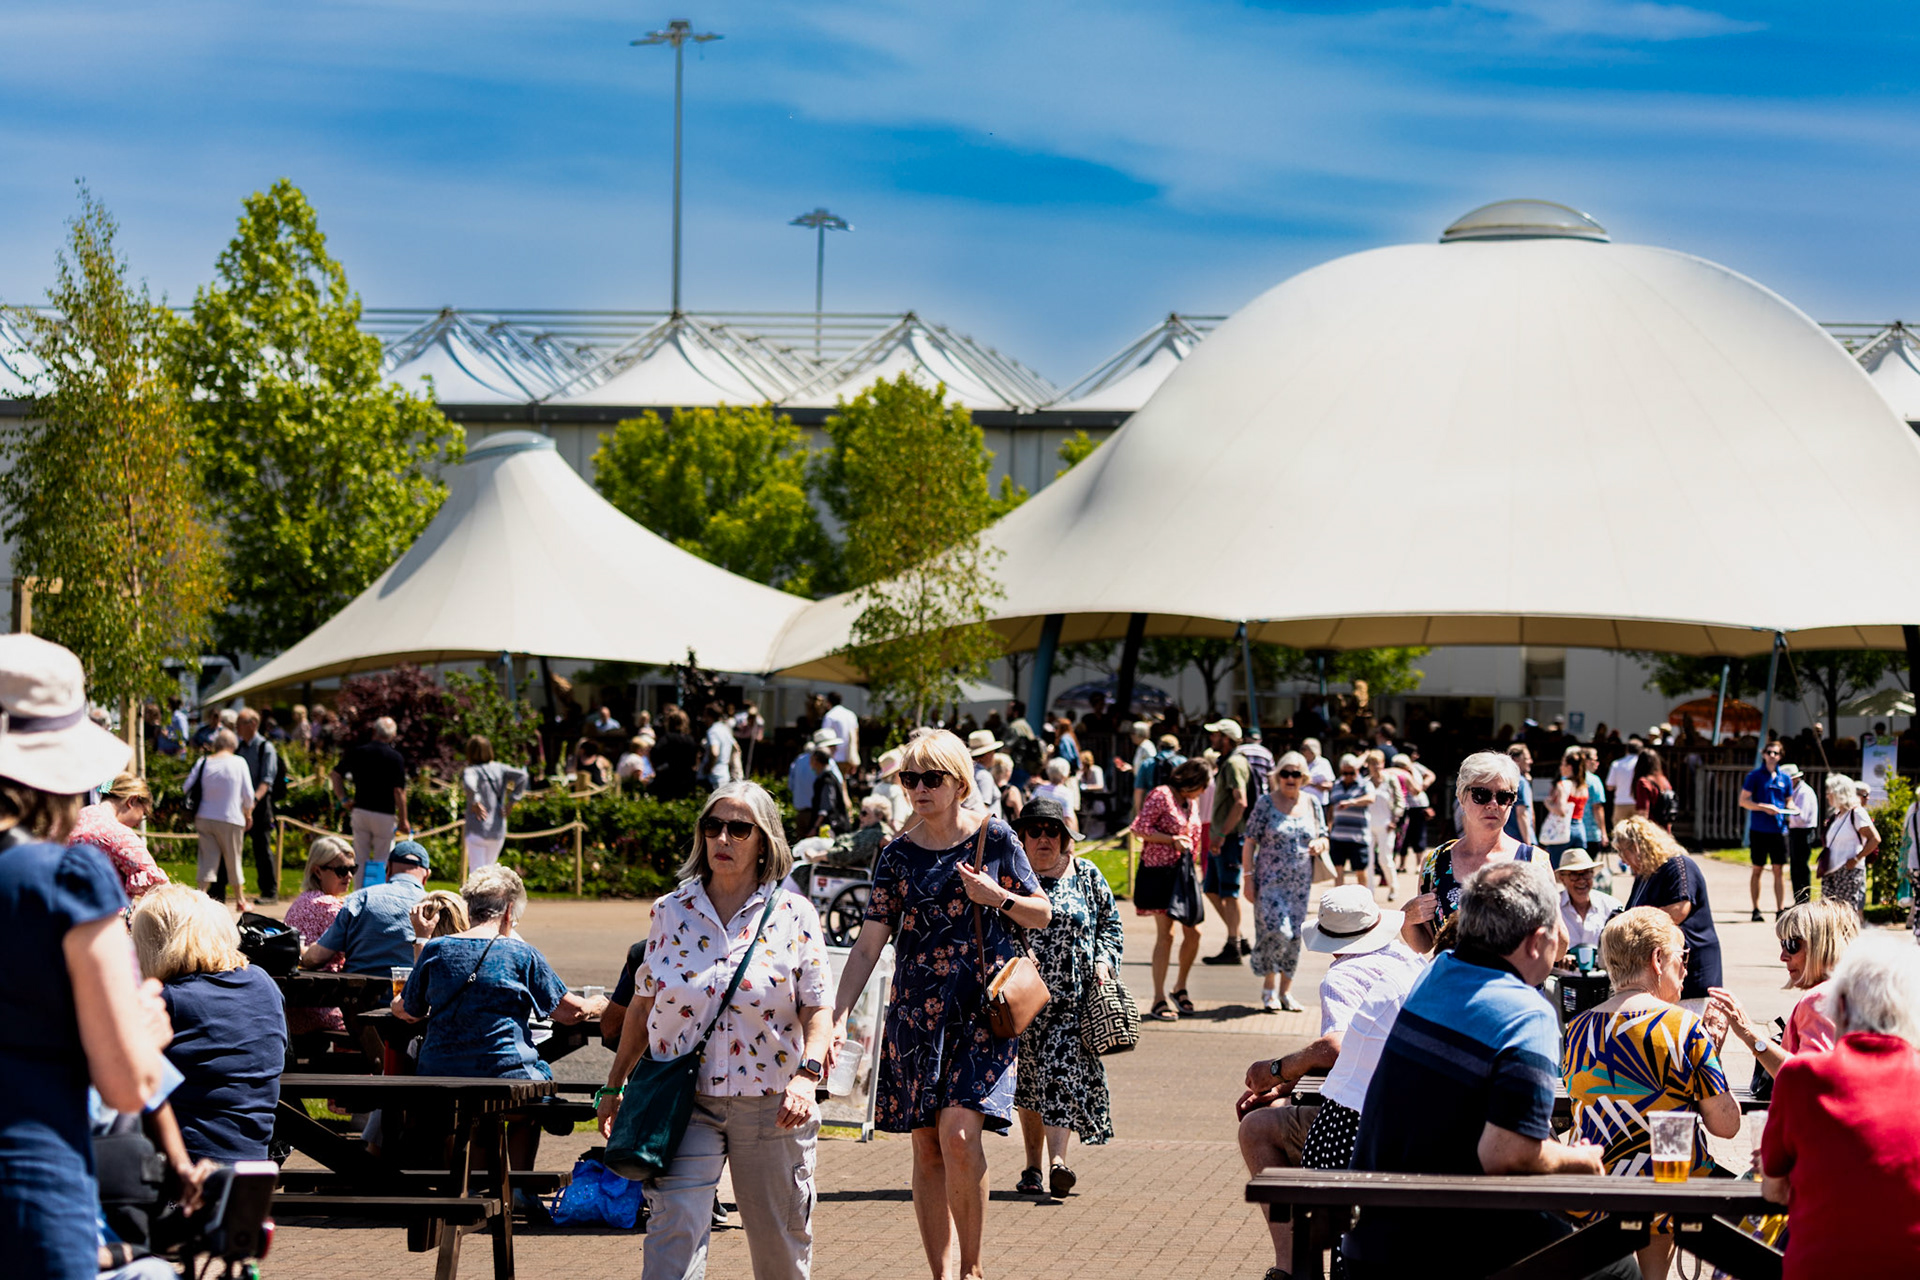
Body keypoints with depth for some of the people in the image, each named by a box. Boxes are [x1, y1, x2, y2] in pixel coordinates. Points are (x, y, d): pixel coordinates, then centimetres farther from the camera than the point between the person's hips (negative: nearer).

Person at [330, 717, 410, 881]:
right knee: (382, 862, 6)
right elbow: (399, 792, -12)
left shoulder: (357, 752, 1)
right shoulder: (396, 758, -10)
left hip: (360, 811, 3)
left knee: (360, 860, 10)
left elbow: (334, 775, 5)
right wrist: (403, 821, -6)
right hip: (385, 815, -3)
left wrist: (343, 799, 9)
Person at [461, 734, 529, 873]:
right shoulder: (499, 768, 4)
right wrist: (511, 801, -5)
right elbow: (521, 775, -8)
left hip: (477, 831, -5)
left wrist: (474, 802, -17)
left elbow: (469, 785, -33)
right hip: (498, 831, 5)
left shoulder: (471, 771, -10)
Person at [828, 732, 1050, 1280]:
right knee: (926, 1146, 3)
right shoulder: (898, 855, 5)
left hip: (982, 1008, -3)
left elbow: (1043, 914, 8)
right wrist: (837, 1017, -7)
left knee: (959, 1134, -17)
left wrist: (996, 897, -11)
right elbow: (868, 945, 2)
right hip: (916, 1010, 3)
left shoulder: (994, 839, 0)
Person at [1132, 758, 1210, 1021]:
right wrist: (1173, 840, -17)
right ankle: (1158, 1001, -4)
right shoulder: (1161, 795, -9)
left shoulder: (1190, 802, 16)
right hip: (1159, 871, -8)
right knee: (1165, 934, -9)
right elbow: (1140, 829, -15)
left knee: (1193, 933, 2)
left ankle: (1180, 988, 23)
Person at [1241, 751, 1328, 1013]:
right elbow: (1250, 841, -4)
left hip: (1300, 881, 4)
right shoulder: (1266, 803, -3)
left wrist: (1320, 845, -10)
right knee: (1275, 931, -14)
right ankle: (1269, 990, -1)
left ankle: (1285, 991, 15)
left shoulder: (1312, 803, 7)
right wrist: (1248, 878, -9)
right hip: (1270, 880, -4)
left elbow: (1323, 837, 15)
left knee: (1294, 935, 5)